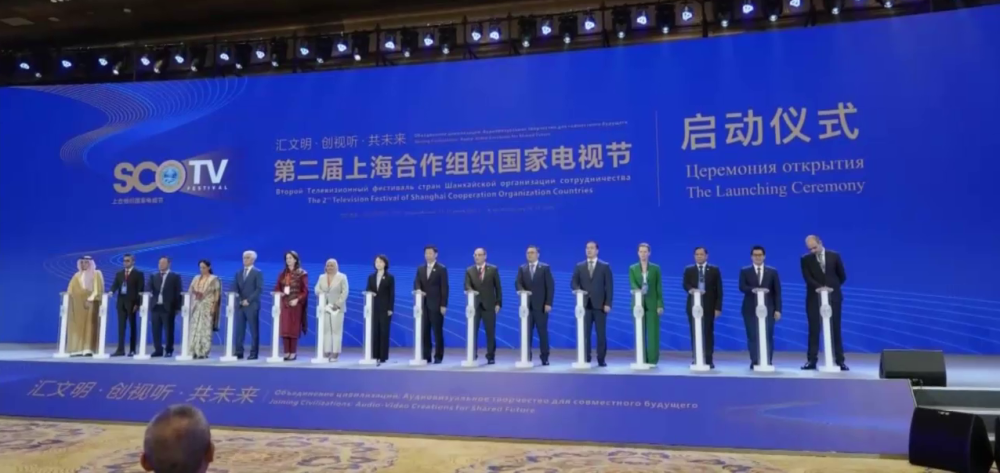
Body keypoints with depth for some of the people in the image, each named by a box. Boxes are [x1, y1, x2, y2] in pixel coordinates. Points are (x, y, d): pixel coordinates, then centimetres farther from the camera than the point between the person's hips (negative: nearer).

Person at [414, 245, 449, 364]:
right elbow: (416, 283, 3)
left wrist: (443, 305, -12)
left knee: (437, 331, 0)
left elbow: (444, 288, -6)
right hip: (423, 304, 4)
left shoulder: (442, 269, -2)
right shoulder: (420, 269, 13)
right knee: (424, 331, 4)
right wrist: (418, 290, -21)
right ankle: (426, 356, 10)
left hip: (436, 305, -4)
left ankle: (438, 357, 6)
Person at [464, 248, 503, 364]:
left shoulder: (493, 269, 4)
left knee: (490, 332, 3)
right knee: (472, 332, 2)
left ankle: (491, 357, 10)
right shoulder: (469, 271, 7)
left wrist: (498, 303, -3)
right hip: (474, 305, 1)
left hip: (489, 305, -1)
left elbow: (497, 287, 3)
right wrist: (471, 291, -28)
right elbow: (467, 285, -5)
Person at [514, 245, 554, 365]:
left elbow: (550, 286, -2)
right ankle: (527, 357, 8)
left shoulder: (545, 268, 3)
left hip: (541, 305, -2)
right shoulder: (522, 268, 11)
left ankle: (545, 358, 9)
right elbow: (517, 283, -1)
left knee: (543, 332, 2)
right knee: (527, 332, 2)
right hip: (527, 305, 2)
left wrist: (548, 303, -11)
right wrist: (522, 291, -23)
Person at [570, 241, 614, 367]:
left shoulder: (605, 266, 5)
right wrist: (578, 289, -18)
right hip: (585, 304, 2)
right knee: (585, 333, 1)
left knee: (601, 333, 1)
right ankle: (586, 359, 6)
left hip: (599, 305, -1)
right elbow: (573, 282, 5)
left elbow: (609, 286, 0)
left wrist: (608, 303, -8)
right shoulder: (579, 267, 11)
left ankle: (601, 359, 8)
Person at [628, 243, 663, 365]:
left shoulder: (656, 268, 6)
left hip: (652, 304, -1)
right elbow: (632, 284, -9)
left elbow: (659, 288, 2)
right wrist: (638, 290, -31)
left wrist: (660, 304, -5)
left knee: (653, 332, -2)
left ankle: (652, 359, 3)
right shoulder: (632, 268, 6)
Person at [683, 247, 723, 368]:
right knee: (694, 333, 3)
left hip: (709, 306, -1)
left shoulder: (714, 270, 5)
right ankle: (695, 359, 9)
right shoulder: (688, 270, 9)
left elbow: (718, 290, 2)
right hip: (693, 305, 1)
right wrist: (692, 290, -28)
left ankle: (709, 360, 4)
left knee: (708, 332, 0)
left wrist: (718, 307, -6)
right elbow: (686, 285, -5)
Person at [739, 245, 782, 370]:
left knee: (768, 336, -2)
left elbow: (777, 292, 6)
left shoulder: (773, 272, 10)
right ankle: (754, 362, 4)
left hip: (768, 308, 0)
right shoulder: (745, 271, 8)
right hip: (750, 309, 0)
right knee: (752, 336, -1)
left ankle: (768, 362, 3)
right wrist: (753, 290, -27)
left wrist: (777, 309, -2)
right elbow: (742, 287, -7)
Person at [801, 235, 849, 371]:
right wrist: (820, 287, -24)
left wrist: (832, 287, 5)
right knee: (814, 330, 1)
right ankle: (811, 360, 4)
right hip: (814, 299, 0)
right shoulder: (806, 259, 1)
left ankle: (840, 360, 9)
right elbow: (808, 278, -10)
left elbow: (842, 276, 10)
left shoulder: (834, 256, 4)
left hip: (833, 297, 1)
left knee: (835, 330, 4)